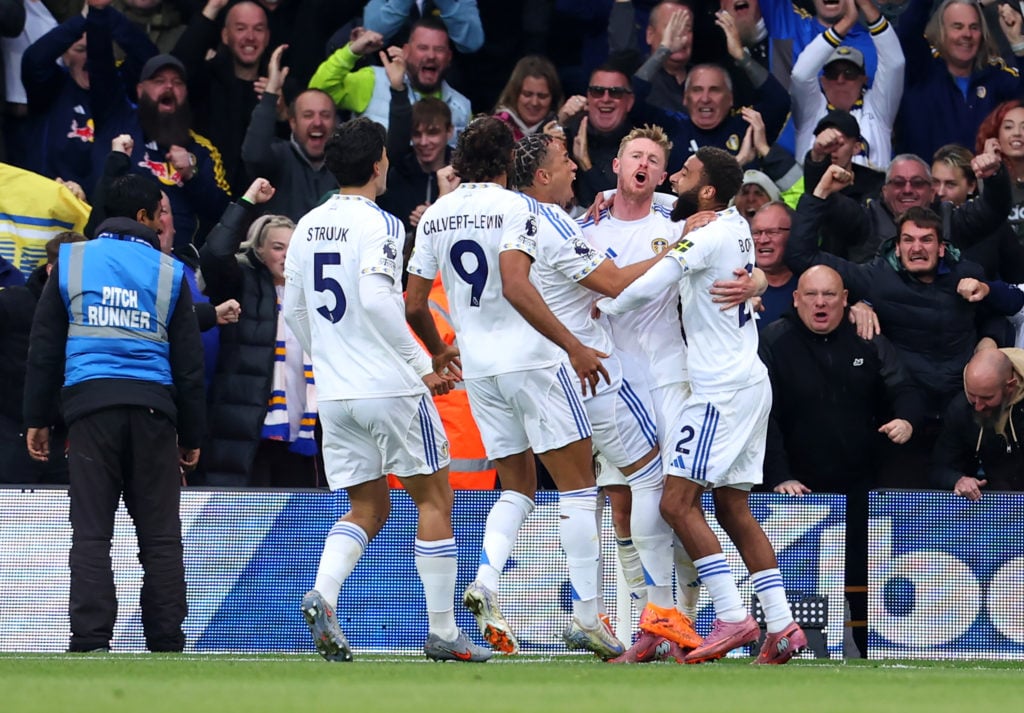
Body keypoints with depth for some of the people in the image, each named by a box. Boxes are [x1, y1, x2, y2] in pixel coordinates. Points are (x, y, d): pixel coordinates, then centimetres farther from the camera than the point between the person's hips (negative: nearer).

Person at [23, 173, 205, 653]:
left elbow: (44, 348, 8)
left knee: (90, 532, -2)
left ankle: (91, 640, -11)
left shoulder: (70, 262, 9)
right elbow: (189, 363, 10)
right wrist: (192, 436, 16)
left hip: (89, 402, 0)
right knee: (161, 536, 4)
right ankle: (167, 641, 2)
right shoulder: (169, 272, 8)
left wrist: (37, 419, 12)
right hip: (153, 407, 0)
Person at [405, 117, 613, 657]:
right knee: (578, 485, 1)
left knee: (518, 487, 15)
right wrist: (572, 345, -23)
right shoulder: (514, 207, -9)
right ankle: (587, 611, -4)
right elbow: (516, 288, -22)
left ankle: (485, 581, -10)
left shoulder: (435, 216, 10)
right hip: (532, 360, -6)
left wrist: (439, 351, 31)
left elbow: (413, 304, 12)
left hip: (479, 369, 6)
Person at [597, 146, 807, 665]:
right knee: (734, 510, 10)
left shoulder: (709, 236, -15)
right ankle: (782, 626, 5)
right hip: (747, 383, 10)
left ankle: (733, 619, -14)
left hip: (723, 389, -10)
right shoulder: (736, 226, 12)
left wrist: (600, 309, -8)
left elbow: (650, 287, -23)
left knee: (678, 502, -10)